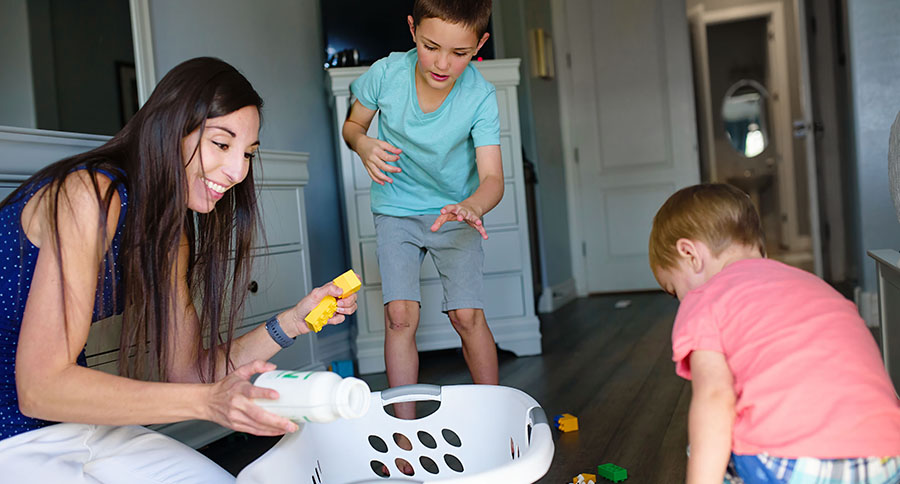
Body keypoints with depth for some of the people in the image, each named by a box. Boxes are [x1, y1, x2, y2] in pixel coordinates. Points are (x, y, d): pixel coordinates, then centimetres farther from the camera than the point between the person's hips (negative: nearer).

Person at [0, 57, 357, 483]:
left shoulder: (172, 231, 4)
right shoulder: (90, 194, -23)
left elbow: (184, 369, 2)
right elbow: (39, 387, -26)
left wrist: (292, 322, -9)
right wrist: (207, 401, -32)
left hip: (77, 425, 8)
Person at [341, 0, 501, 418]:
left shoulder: (480, 96, -21)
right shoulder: (386, 73, -18)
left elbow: (492, 177, -27)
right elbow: (352, 124, 0)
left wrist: (471, 206, -49)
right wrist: (363, 144, -23)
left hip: (455, 211, 0)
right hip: (396, 210, 1)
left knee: (467, 316, -8)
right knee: (400, 314, -11)